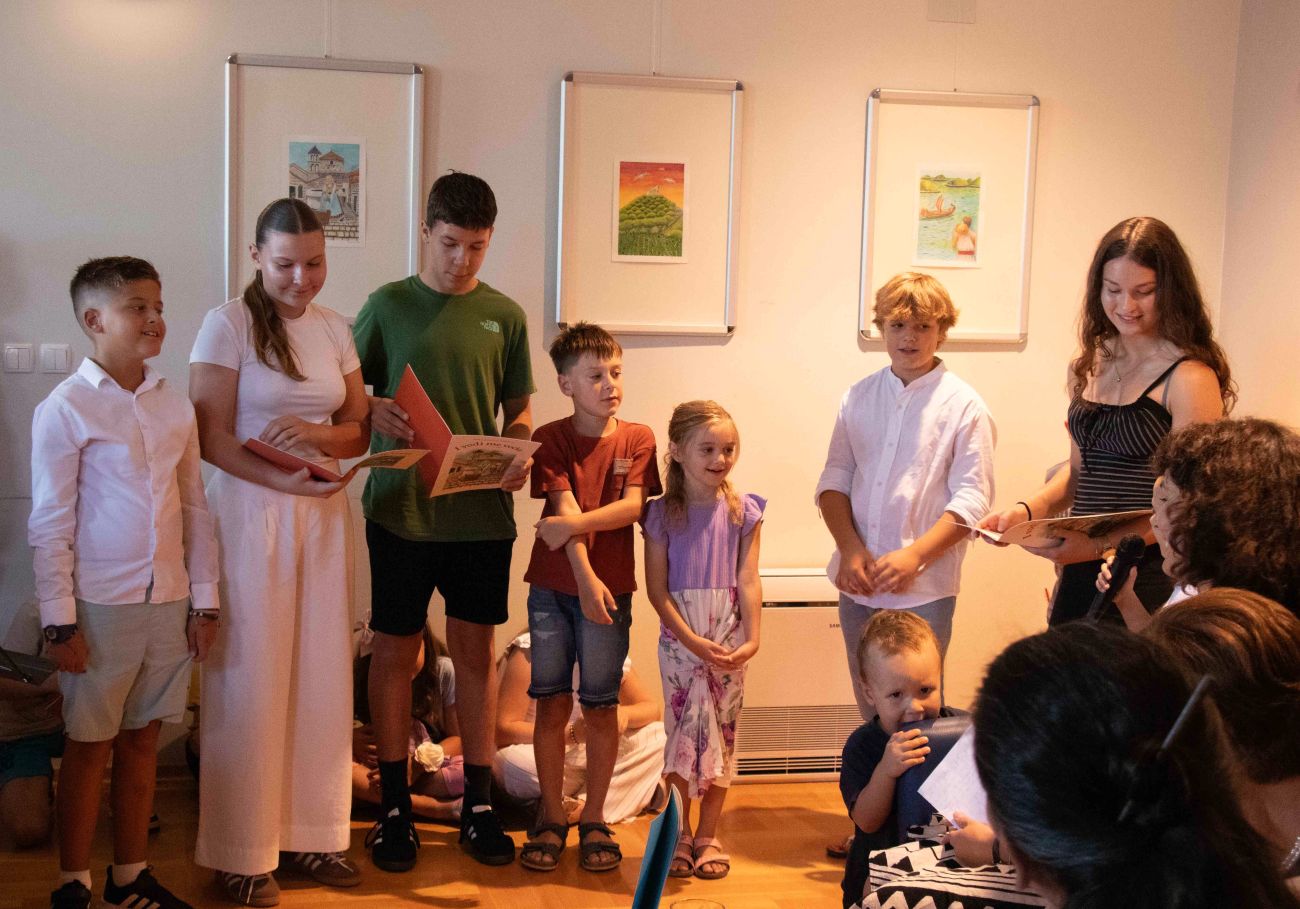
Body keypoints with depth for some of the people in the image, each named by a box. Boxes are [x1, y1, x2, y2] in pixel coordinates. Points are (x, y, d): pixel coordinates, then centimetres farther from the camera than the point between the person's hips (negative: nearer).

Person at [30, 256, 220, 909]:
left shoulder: (176, 408, 6)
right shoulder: (65, 410, -8)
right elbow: (49, 525, -8)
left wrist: (204, 599, 8)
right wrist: (59, 621, -10)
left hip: (169, 603, 5)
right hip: (100, 605, -4)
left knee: (142, 738, 12)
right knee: (89, 745, 6)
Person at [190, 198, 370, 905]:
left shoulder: (334, 328, 9)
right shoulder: (228, 323, -6)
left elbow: (359, 429, 9)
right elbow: (212, 437, -11)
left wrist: (316, 433, -12)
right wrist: (284, 480, -22)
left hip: (323, 513, 5)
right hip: (250, 510, -5)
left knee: (320, 678, 8)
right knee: (250, 682, 0)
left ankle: (307, 834, 22)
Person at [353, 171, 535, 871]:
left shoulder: (504, 315, 7)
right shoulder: (387, 304, 2)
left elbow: (519, 411, 12)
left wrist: (518, 456, -9)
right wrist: (375, 411, -15)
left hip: (482, 511, 2)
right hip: (400, 507, -1)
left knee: (475, 652, 8)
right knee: (395, 651, 5)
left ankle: (478, 805, 19)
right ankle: (394, 806, 18)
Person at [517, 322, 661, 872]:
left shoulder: (637, 439, 1)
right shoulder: (551, 439, -2)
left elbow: (632, 506, -11)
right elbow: (564, 511, -14)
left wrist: (573, 523, -21)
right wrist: (585, 577, -25)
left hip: (610, 589, 0)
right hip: (553, 588, 0)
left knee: (601, 707, 6)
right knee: (552, 703, 5)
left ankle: (594, 821, 18)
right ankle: (551, 818, 18)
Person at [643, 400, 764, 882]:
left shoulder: (742, 511, -1)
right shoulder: (662, 513, -4)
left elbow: (747, 579, -3)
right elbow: (657, 588, -7)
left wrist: (751, 638, -13)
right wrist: (692, 640, -15)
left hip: (729, 638, 1)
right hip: (679, 637, -1)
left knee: (722, 730, 6)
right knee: (682, 730, 5)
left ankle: (708, 836, 18)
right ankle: (679, 835, 19)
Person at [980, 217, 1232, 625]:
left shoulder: (1189, 377, -11)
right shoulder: (1090, 364, 10)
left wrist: (1100, 545, -24)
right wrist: (1027, 509, 0)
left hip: (1152, 575, -6)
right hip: (1081, 573, 6)